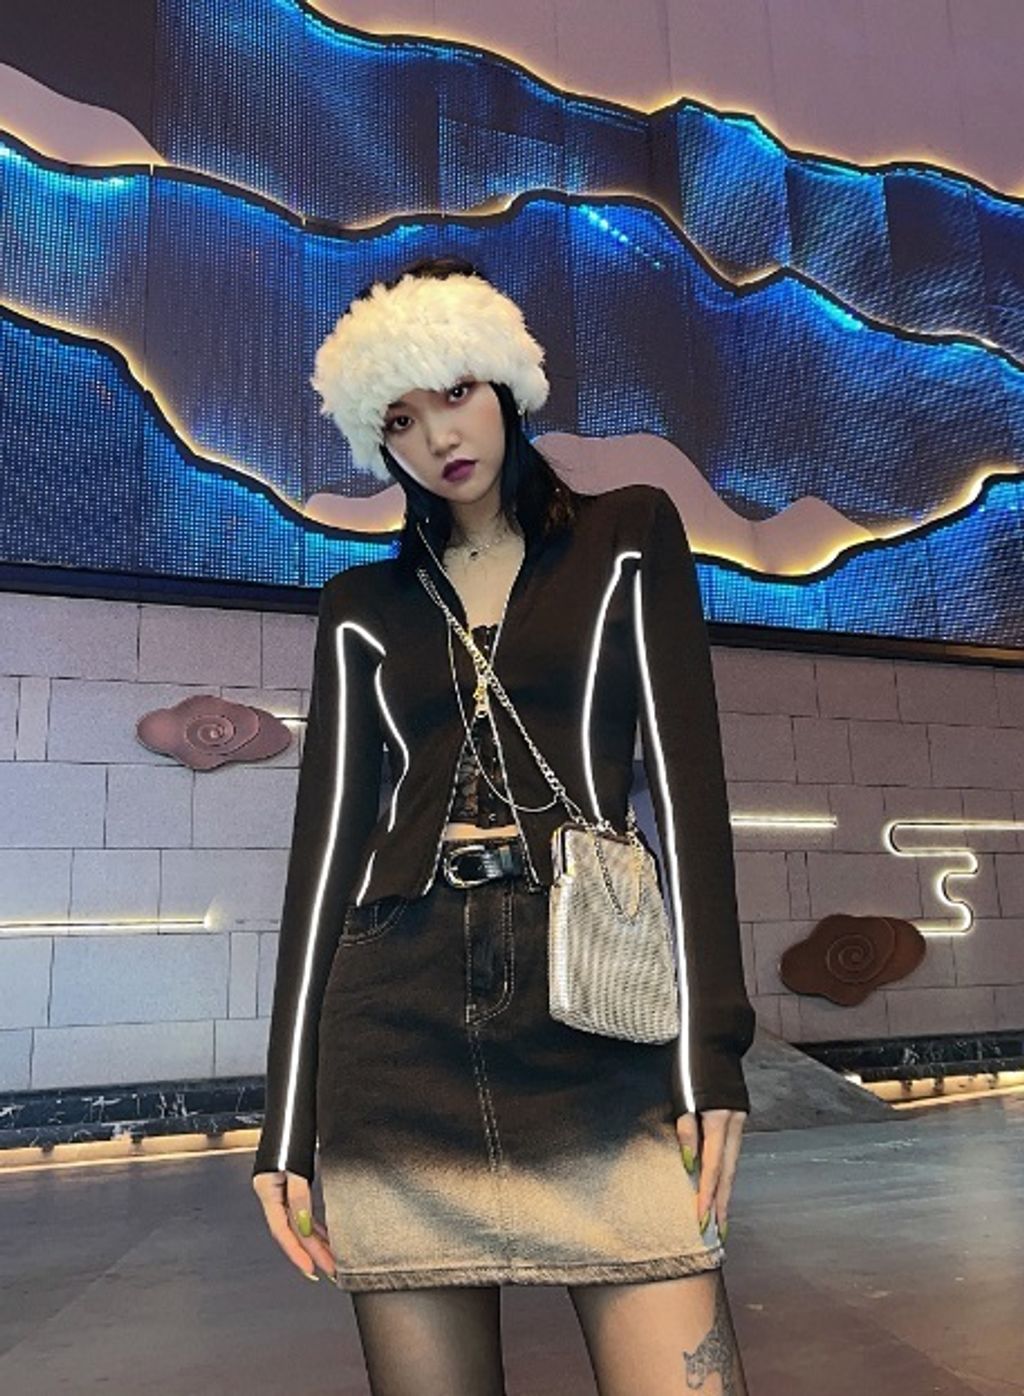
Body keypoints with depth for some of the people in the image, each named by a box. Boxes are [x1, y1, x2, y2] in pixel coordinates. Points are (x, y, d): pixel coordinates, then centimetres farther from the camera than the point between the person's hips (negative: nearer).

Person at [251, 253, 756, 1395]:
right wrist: (288, 1112, 4)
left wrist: (711, 1043, -7)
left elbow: (684, 775, 1)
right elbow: (328, 834, 8)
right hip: (396, 1032, 2)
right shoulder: (362, 605, 14)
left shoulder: (628, 537, 10)